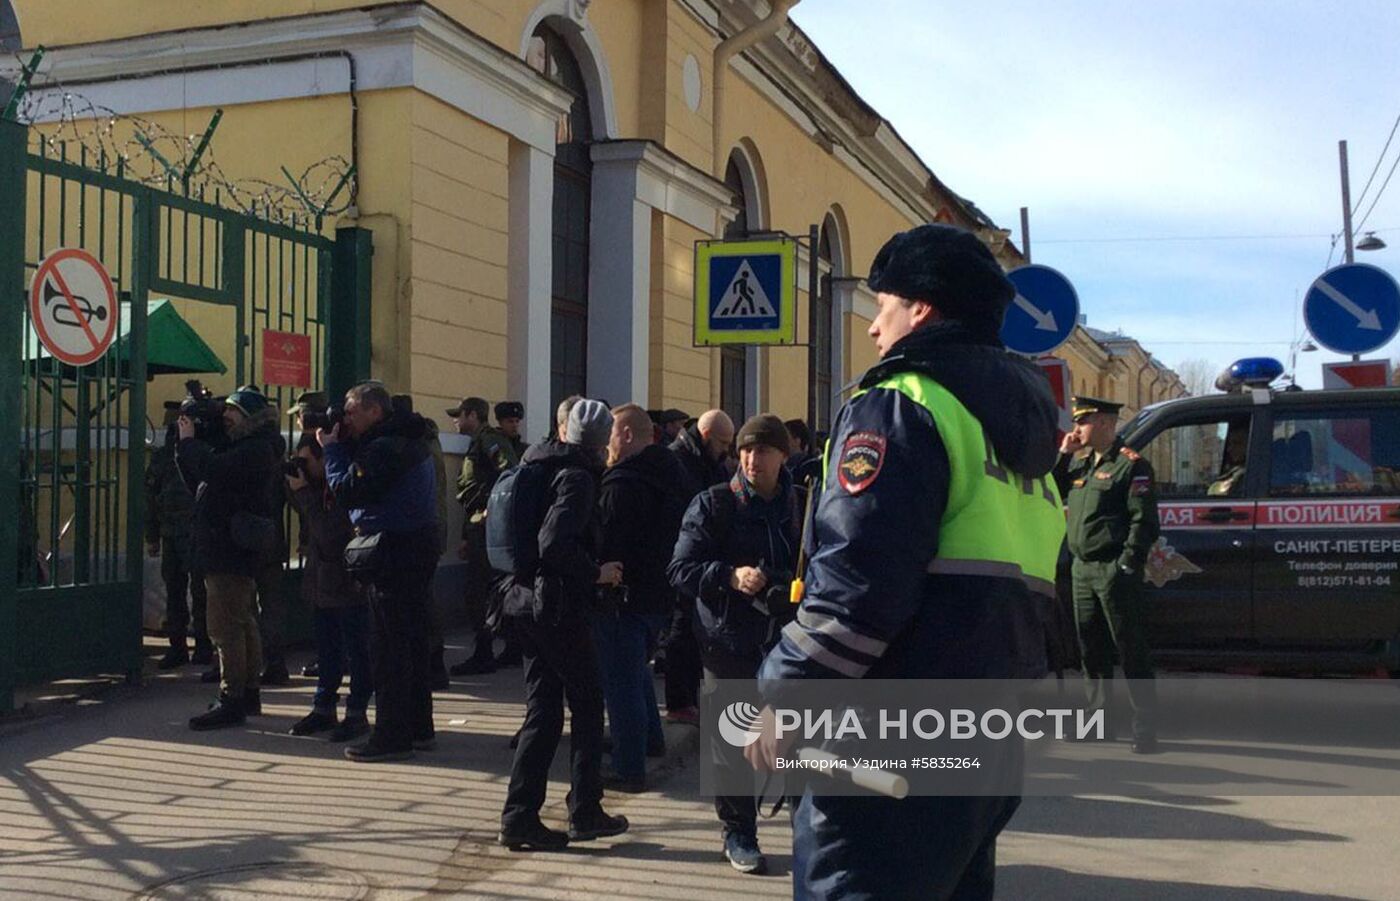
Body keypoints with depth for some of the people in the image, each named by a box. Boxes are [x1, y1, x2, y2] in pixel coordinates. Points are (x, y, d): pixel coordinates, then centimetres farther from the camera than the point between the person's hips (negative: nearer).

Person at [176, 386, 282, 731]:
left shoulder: (256, 449, -13)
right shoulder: (236, 445, 21)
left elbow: (214, 470, -27)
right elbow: (198, 482, 17)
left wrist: (189, 441, -12)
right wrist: (187, 443, 4)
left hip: (233, 550, -11)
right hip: (228, 550, 11)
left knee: (226, 627, -11)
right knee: (243, 624, 15)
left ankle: (231, 700, -10)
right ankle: (248, 694, 24)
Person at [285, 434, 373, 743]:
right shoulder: (320, 485, 8)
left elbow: (329, 531, -24)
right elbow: (306, 518, 16)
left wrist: (302, 492, -20)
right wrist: (295, 488, 1)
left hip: (349, 580, -9)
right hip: (323, 578, 9)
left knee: (357, 650, 1)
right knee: (327, 649, 16)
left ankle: (357, 712, 7)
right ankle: (323, 708, 25)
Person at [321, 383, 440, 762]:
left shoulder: (384, 447, -16)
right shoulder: (410, 440, 16)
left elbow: (348, 492, -17)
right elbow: (359, 485, 16)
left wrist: (332, 448, -7)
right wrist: (341, 445, 6)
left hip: (393, 554, -10)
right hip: (418, 549, 10)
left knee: (388, 648, -5)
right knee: (414, 641, 14)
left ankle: (392, 736, -1)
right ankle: (419, 728, 22)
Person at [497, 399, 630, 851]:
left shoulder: (535, 467, 12)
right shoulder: (577, 477, -13)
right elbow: (555, 545, -25)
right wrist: (596, 572, -13)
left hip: (524, 600, 8)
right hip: (559, 608, -8)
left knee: (543, 709, 11)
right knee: (587, 704, 7)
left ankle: (519, 817, 10)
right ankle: (585, 813, 14)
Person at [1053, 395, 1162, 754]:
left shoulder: (1130, 464, -8)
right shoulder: (1080, 463, 17)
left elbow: (1144, 520, -13)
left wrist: (1126, 564, -18)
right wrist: (1063, 454, 6)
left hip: (1114, 572, -8)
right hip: (1082, 569, 8)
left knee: (1132, 651, -3)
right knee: (1091, 650, 13)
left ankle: (1145, 728, 0)